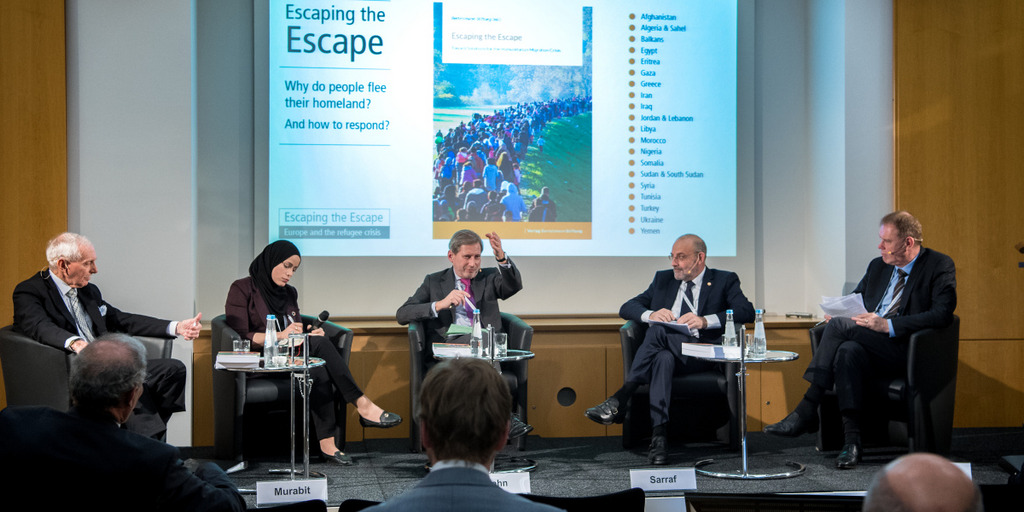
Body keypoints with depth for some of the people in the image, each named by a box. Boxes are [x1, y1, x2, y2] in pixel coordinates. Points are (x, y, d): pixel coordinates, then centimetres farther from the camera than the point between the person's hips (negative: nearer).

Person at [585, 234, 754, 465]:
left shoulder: (725, 281, 11)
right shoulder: (663, 279, 22)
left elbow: (747, 312, -7)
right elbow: (627, 308, 15)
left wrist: (706, 320, -22)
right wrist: (651, 314, -9)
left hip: (699, 354, -3)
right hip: (664, 350, 3)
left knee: (658, 330, -34)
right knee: (664, 358, -36)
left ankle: (621, 398, -38)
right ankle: (659, 436, -47)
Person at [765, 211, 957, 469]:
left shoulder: (940, 266, 0)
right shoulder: (878, 266, 20)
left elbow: (942, 314, -14)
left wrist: (888, 325, -22)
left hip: (908, 351, -5)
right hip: (871, 348, 5)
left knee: (840, 327, -26)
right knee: (848, 351, -33)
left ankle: (806, 411, -23)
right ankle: (852, 439, -36)